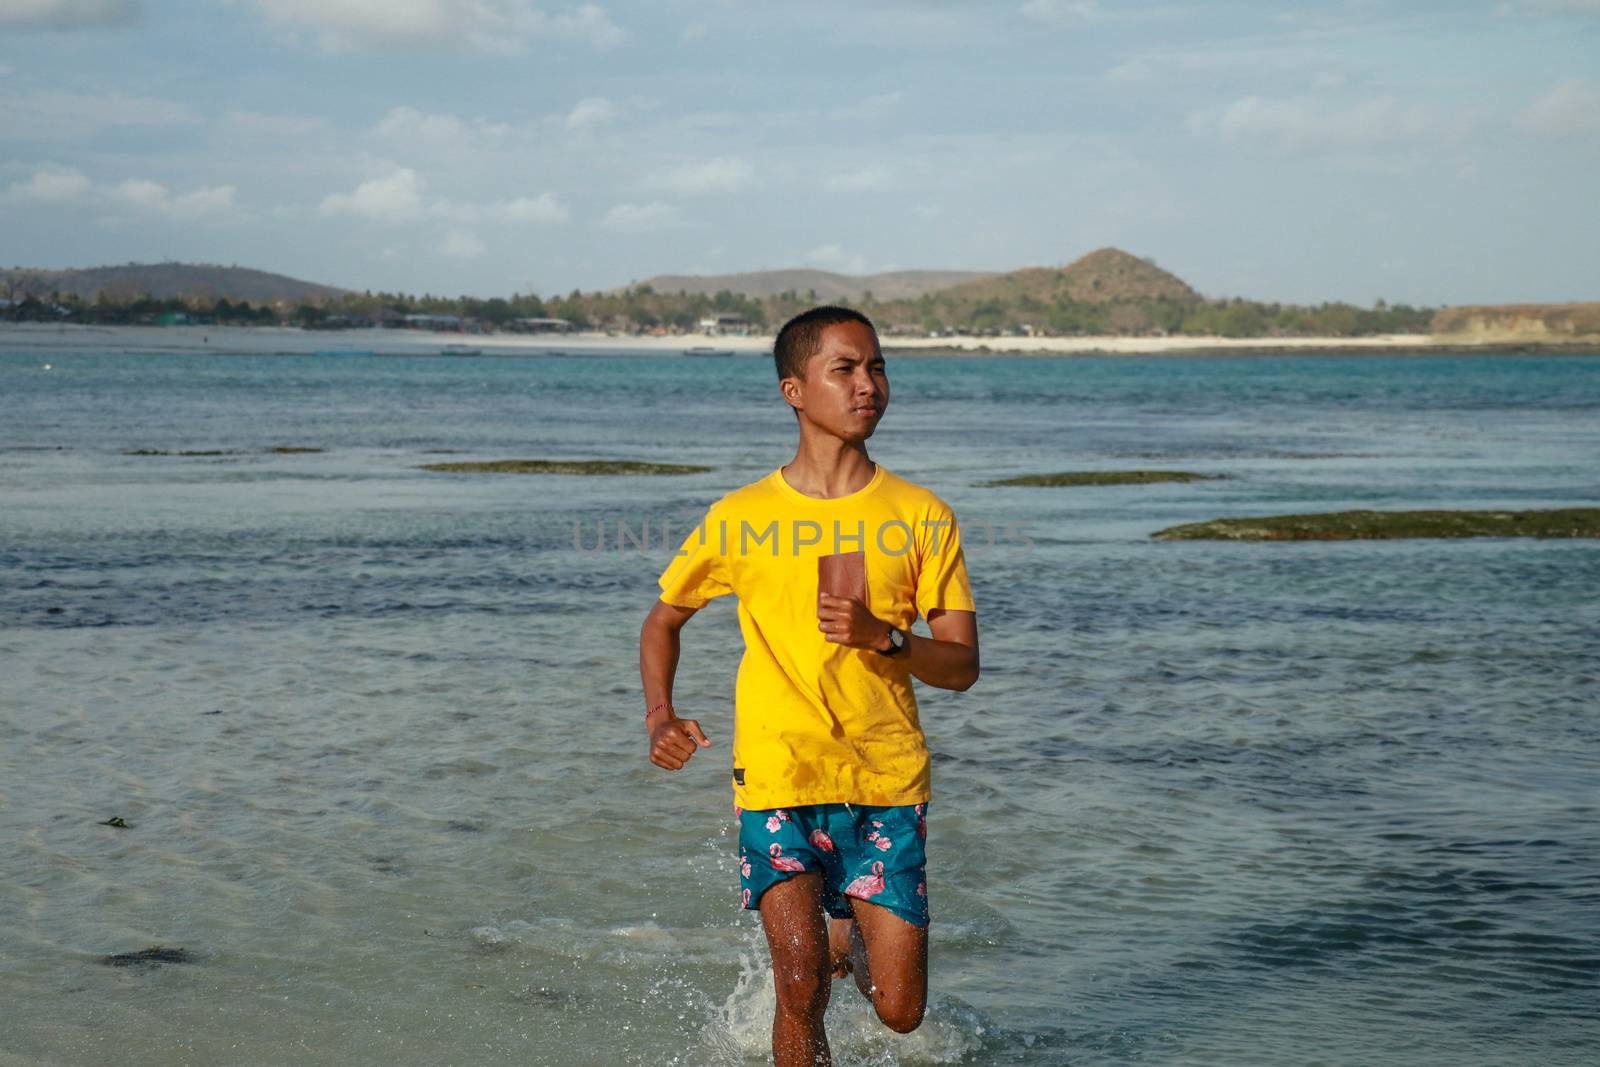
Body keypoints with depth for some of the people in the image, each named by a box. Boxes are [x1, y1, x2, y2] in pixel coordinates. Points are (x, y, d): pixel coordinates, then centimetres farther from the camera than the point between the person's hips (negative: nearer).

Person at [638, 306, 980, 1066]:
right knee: (803, 985, -16)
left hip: (887, 782, 1)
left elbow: (962, 664, 0)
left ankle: (851, 935, 37)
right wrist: (661, 719, -1)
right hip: (777, 778, -1)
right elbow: (663, 620, 16)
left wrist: (881, 636, -19)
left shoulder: (921, 517, 2)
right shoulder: (740, 519, 2)